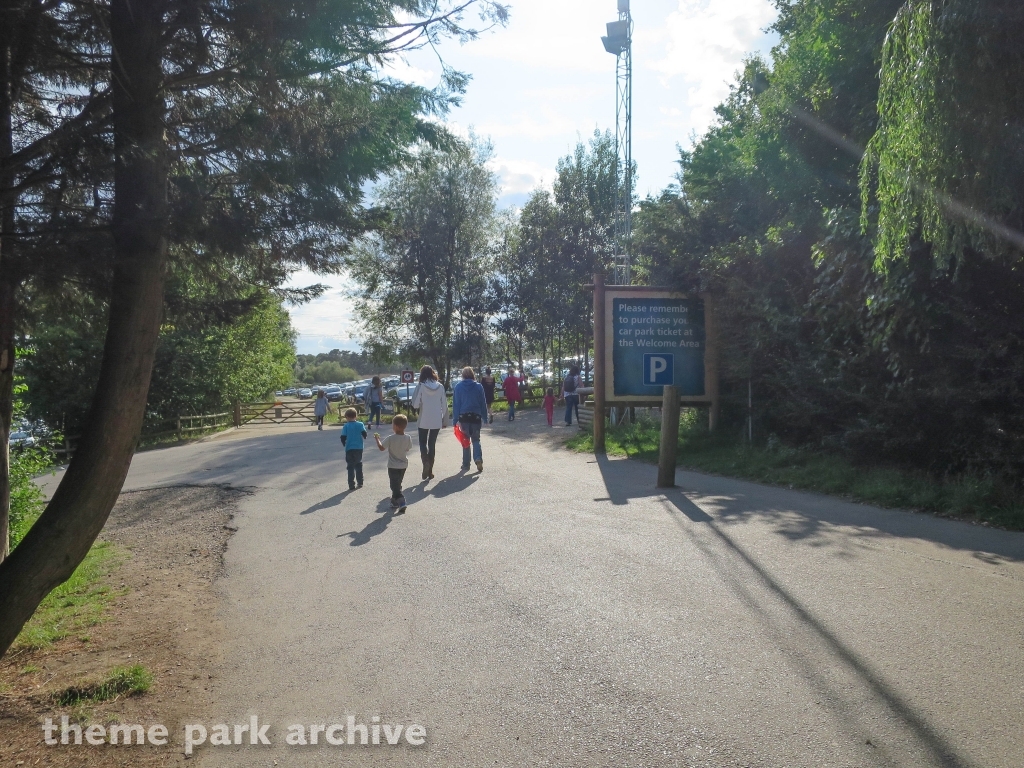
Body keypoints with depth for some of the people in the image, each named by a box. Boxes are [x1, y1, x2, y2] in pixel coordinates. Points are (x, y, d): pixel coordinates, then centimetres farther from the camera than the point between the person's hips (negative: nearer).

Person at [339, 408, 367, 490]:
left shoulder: (346, 426, -5)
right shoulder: (360, 424, -2)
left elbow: (343, 437, -8)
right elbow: (364, 434, -10)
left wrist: (344, 443, 12)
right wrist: (364, 437, 13)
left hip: (349, 449, -2)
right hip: (359, 448, 2)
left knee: (351, 467, 4)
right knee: (359, 466, 18)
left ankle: (351, 485, 0)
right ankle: (360, 482, 21)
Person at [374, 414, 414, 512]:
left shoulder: (390, 438, -21)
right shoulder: (408, 438, -10)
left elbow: (382, 448, -10)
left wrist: (377, 439, 5)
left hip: (393, 466, -5)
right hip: (403, 465, 5)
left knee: (395, 486, -2)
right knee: (397, 484, 21)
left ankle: (401, 503, -18)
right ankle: (395, 501, 32)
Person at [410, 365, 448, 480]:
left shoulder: (421, 386, -9)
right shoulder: (440, 386, -1)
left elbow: (415, 404, -14)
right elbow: (444, 405, 2)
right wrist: (445, 420, 10)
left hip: (424, 421, -2)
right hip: (437, 420, 3)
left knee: (423, 442, 13)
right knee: (432, 444, 13)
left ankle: (425, 462, -13)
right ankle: (430, 470, 13)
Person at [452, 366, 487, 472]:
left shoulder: (458, 387, -2)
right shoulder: (478, 386, 0)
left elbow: (456, 404, -4)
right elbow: (483, 403, 3)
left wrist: (456, 419, -3)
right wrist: (484, 417, 9)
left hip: (463, 416, -1)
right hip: (476, 416, 1)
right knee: (476, 440, 11)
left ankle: (466, 464, 13)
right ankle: (478, 458, -14)